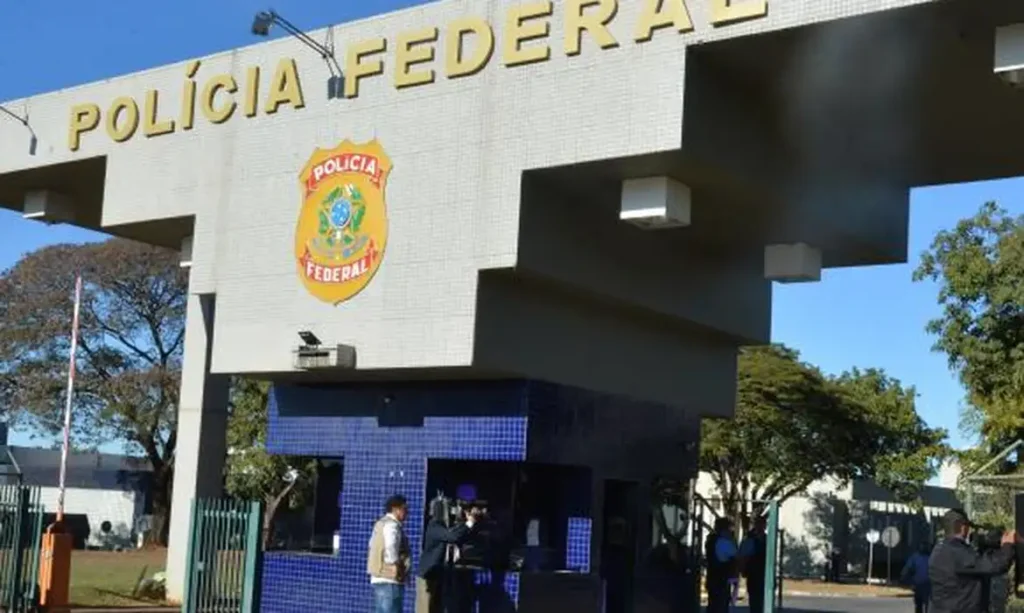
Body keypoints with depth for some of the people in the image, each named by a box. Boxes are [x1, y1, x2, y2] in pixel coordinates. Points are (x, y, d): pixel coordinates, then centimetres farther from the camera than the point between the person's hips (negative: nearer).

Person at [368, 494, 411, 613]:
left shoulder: (381, 523, 19)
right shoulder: (391, 525, -13)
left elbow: (373, 547, 24)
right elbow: (390, 547, -29)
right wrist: (395, 566, -16)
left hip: (379, 577, 10)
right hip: (389, 580, -10)